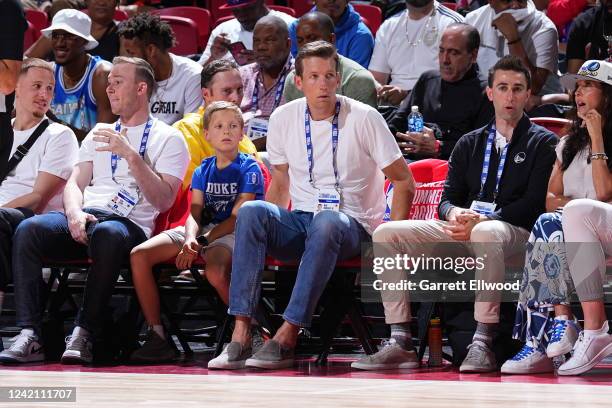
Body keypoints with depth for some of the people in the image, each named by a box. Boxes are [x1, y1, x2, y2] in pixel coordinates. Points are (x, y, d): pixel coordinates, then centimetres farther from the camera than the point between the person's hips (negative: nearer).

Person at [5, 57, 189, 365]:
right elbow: (74, 183, 16)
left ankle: (84, 336, -36)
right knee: (28, 230, -27)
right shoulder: (100, 133, 27)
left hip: (130, 224, -5)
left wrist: (131, 156, -12)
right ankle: (29, 334, -33)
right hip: (84, 216, 5)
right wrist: (74, 214, -8)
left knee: (107, 234, -42)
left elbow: (164, 200, -3)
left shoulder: (168, 139, 10)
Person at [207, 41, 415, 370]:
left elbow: (404, 182, -2)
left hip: (352, 225, -3)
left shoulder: (364, 118, -6)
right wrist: (265, 231, 3)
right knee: (250, 211, -28)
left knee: (326, 222, -40)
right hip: (300, 221, 3)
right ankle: (241, 333, -36)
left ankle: (287, 336, -39)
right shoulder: (283, 118, 5)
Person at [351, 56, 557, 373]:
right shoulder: (469, 144, 23)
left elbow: (533, 203, -5)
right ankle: (400, 343, -22)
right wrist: (456, 213, -10)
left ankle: (482, 343, -43)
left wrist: (481, 221, -17)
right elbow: (447, 197, 16)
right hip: (464, 227, 5)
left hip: (514, 231, -5)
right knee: (386, 234, -15)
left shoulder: (542, 142, 8)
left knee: (486, 234, -43)